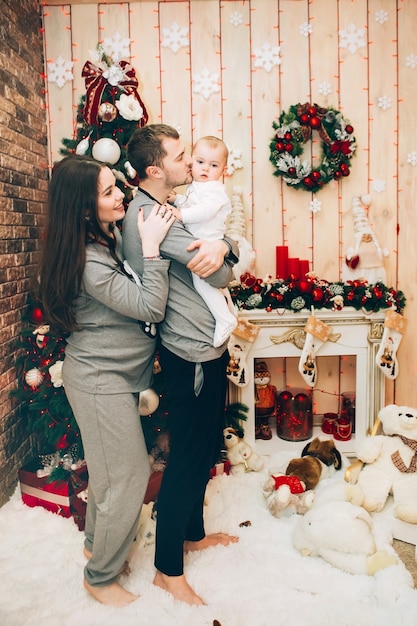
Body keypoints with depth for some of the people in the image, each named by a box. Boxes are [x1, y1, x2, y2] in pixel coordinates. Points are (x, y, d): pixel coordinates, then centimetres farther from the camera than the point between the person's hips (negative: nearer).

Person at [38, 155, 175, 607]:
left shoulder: (112, 237, 5)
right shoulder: (88, 262, -25)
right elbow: (150, 307, -25)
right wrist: (150, 245, -24)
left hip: (113, 372, 9)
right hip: (100, 379, -9)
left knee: (109, 468, 22)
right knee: (129, 475, 2)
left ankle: (96, 543, 44)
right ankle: (101, 578, 23)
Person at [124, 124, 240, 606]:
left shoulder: (162, 208, 12)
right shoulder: (148, 216, -21)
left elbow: (224, 262, 8)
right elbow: (220, 275, -21)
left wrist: (222, 247, -16)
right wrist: (222, 250, 1)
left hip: (206, 348, 10)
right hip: (192, 355, -10)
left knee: (205, 450, 21)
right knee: (188, 459, 2)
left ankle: (193, 534, 41)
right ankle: (167, 570, 20)